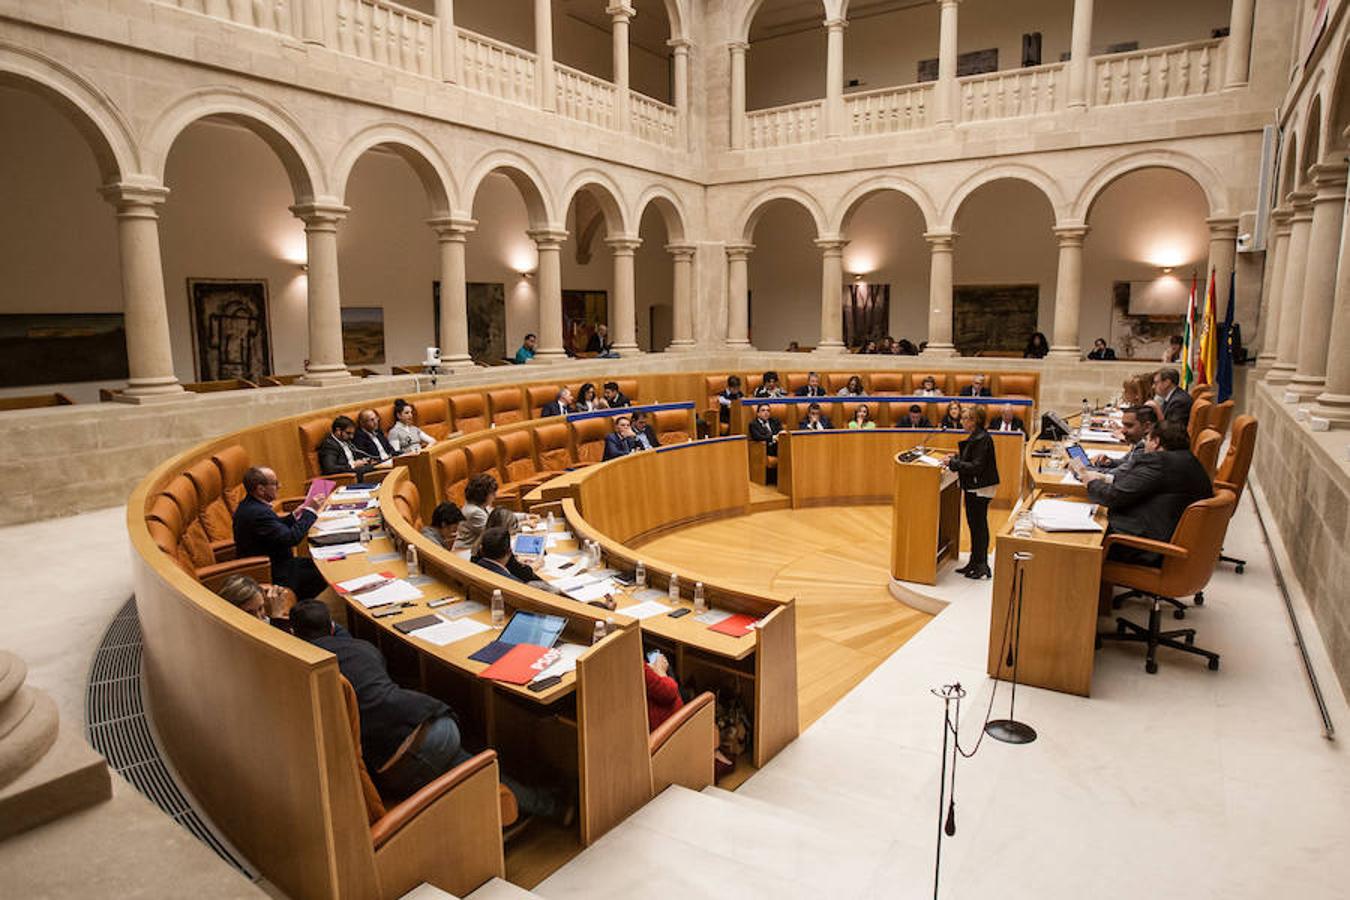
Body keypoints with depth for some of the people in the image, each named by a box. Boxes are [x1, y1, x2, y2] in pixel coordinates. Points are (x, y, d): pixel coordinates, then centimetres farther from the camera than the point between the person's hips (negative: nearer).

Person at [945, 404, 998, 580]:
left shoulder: (982, 439, -20)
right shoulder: (975, 437, 11)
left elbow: (976, 467, -24)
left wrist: (953, 463, -21)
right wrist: (957, 457, 6)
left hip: (980, 489, -10)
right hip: (973, 488, 10)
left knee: (979, 525, -1)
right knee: (973, 524, 16)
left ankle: (982, 566, 9)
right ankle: (974, 562, 26)